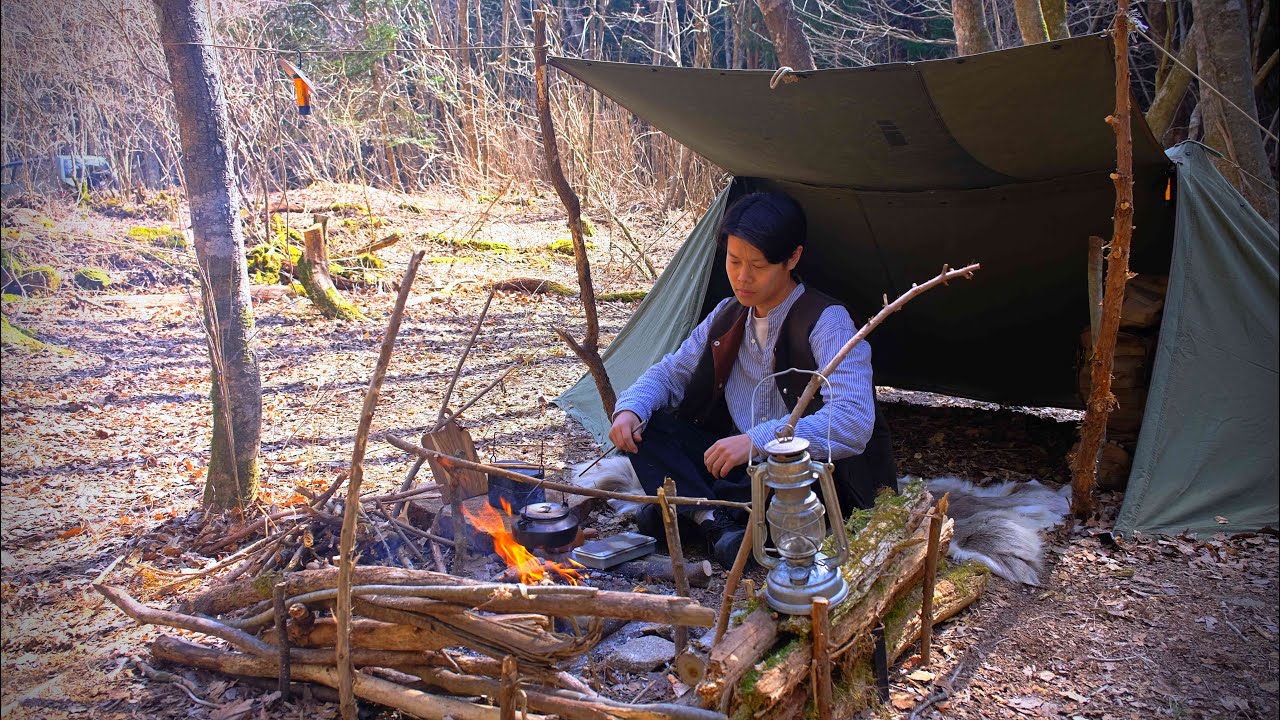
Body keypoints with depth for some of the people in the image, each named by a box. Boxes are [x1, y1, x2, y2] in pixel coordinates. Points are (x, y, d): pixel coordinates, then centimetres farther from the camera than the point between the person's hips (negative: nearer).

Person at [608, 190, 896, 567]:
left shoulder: (827, 322, -17)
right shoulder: (728, 317, 5)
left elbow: (854, 422, -29)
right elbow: (671, 373, 14)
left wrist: (758, 441, -38)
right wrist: (631, 407, -9)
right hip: (736, 463, 7)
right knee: (641, 426, -9)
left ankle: (685, 507, -20)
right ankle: (713, 521, -28)